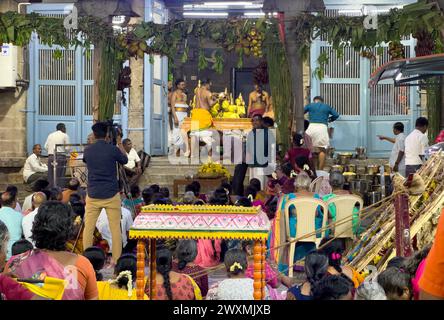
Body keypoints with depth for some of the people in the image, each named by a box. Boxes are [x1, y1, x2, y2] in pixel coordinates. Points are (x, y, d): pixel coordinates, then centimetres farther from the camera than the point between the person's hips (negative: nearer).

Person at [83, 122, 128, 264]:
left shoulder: (87, 150, 2)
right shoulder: (113, 149, -7)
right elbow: (124, 160, 12)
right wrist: (120, 143, 24)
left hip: (93, 195, 2)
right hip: (111, 195, -2)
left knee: (88, 228, 7)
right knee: (115, 229, 2)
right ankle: (116, 260, 1)